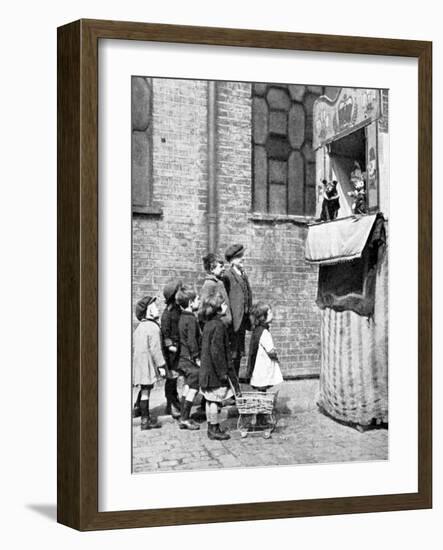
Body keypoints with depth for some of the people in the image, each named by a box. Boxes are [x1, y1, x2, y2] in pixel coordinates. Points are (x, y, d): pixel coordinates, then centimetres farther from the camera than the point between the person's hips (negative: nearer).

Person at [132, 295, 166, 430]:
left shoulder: (140, 327, 13)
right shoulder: (153, 327, -15)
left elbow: (133, 345, 17)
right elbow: (155, 349, -18)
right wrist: (161, 365, -13)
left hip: (137, 359, 9)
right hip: (147, 362, -9)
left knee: (144, 390, 16)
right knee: (146, 390, -4)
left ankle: (146, 417, 25)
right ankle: (145, 420, 1)